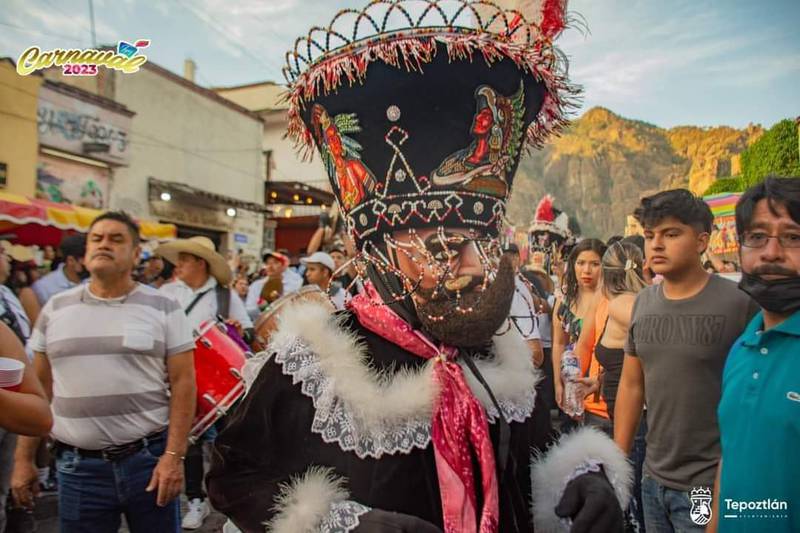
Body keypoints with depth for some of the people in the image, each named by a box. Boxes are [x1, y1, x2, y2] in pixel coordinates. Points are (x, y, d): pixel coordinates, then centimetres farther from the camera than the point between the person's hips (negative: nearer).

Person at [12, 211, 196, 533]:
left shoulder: (163, 308, -3)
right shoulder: (55, 309, 6)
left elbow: (182, 383, -6)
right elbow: (38, 389, 10)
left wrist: (174, 455, -11)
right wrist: (24, 459, 8)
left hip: (149, 457, -2)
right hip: (78, 465, 2)